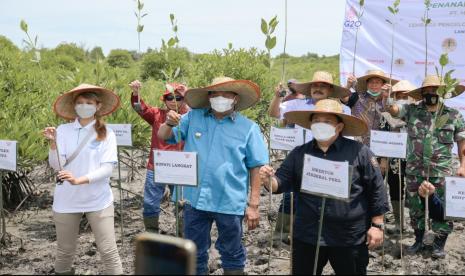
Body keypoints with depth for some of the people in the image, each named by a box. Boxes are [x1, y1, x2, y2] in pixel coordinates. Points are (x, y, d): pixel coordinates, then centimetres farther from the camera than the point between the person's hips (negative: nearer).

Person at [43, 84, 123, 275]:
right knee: (65, 250, 15)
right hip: (67, 200, 2)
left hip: (98, 200, -2)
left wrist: (79, 180, -24)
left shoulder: (106, 134, -4)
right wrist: (53, 143, -21)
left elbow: (108, 168, -12)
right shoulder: (63, 130, 0)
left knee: (108, 251, -2)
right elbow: (56, 166, -4)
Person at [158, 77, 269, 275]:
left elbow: (256, 167, -4)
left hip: (229, 202, -2)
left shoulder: (248, 128, -4)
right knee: (194, 253, 17)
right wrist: (169, 123, -17)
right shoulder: (193, 118, 3)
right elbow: (163, 137, 6)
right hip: (195, 199, 3)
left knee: (232, 253, 15)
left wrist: (253, 204, -7)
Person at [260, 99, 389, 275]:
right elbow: (281, 182, 2)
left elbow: (376, 190, -3)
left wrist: (377, 225, -4)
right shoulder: (299, 153, 5)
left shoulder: (359, 152, -5)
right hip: (307, 236, 3)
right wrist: (268, 180, -20)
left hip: (350, 238, -3)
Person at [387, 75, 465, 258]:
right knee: (416, 208, 12)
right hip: (414, 171, 1)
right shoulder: (411, 111, 3)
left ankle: (439, 245, 18)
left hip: (442, 173, -1)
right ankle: (418, 241, 28)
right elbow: (393, 109, -6)